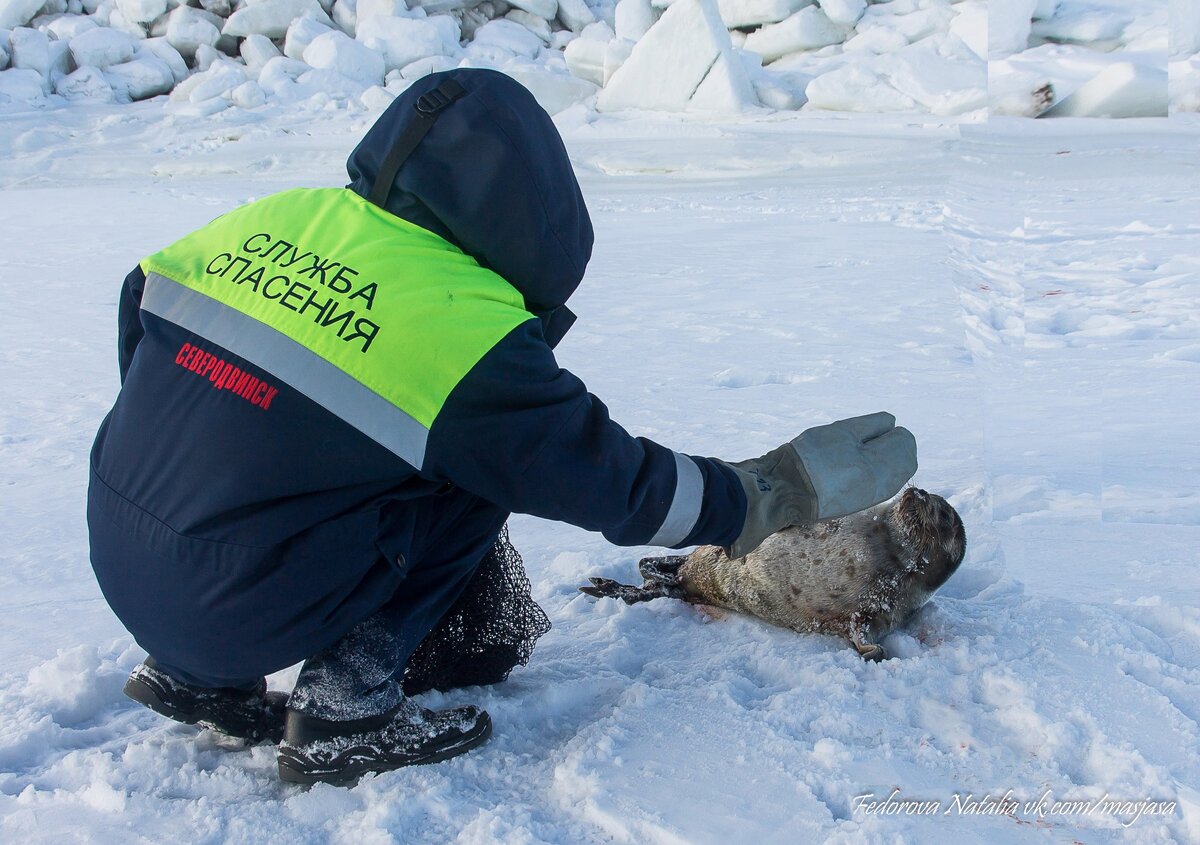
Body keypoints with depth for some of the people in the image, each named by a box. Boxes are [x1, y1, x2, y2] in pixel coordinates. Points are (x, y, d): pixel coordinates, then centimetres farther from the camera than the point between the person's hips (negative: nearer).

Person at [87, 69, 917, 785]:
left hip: (118, 569, 7)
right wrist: (774, 492, 5)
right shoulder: (465, 327, -16)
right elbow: (607, 478, -8)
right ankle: (346, 706, 2)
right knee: (474, 473, 2)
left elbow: (143, 303, 16)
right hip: (236, 614, -7)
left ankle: (193, 673, 21)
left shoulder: (273, 216, 2)